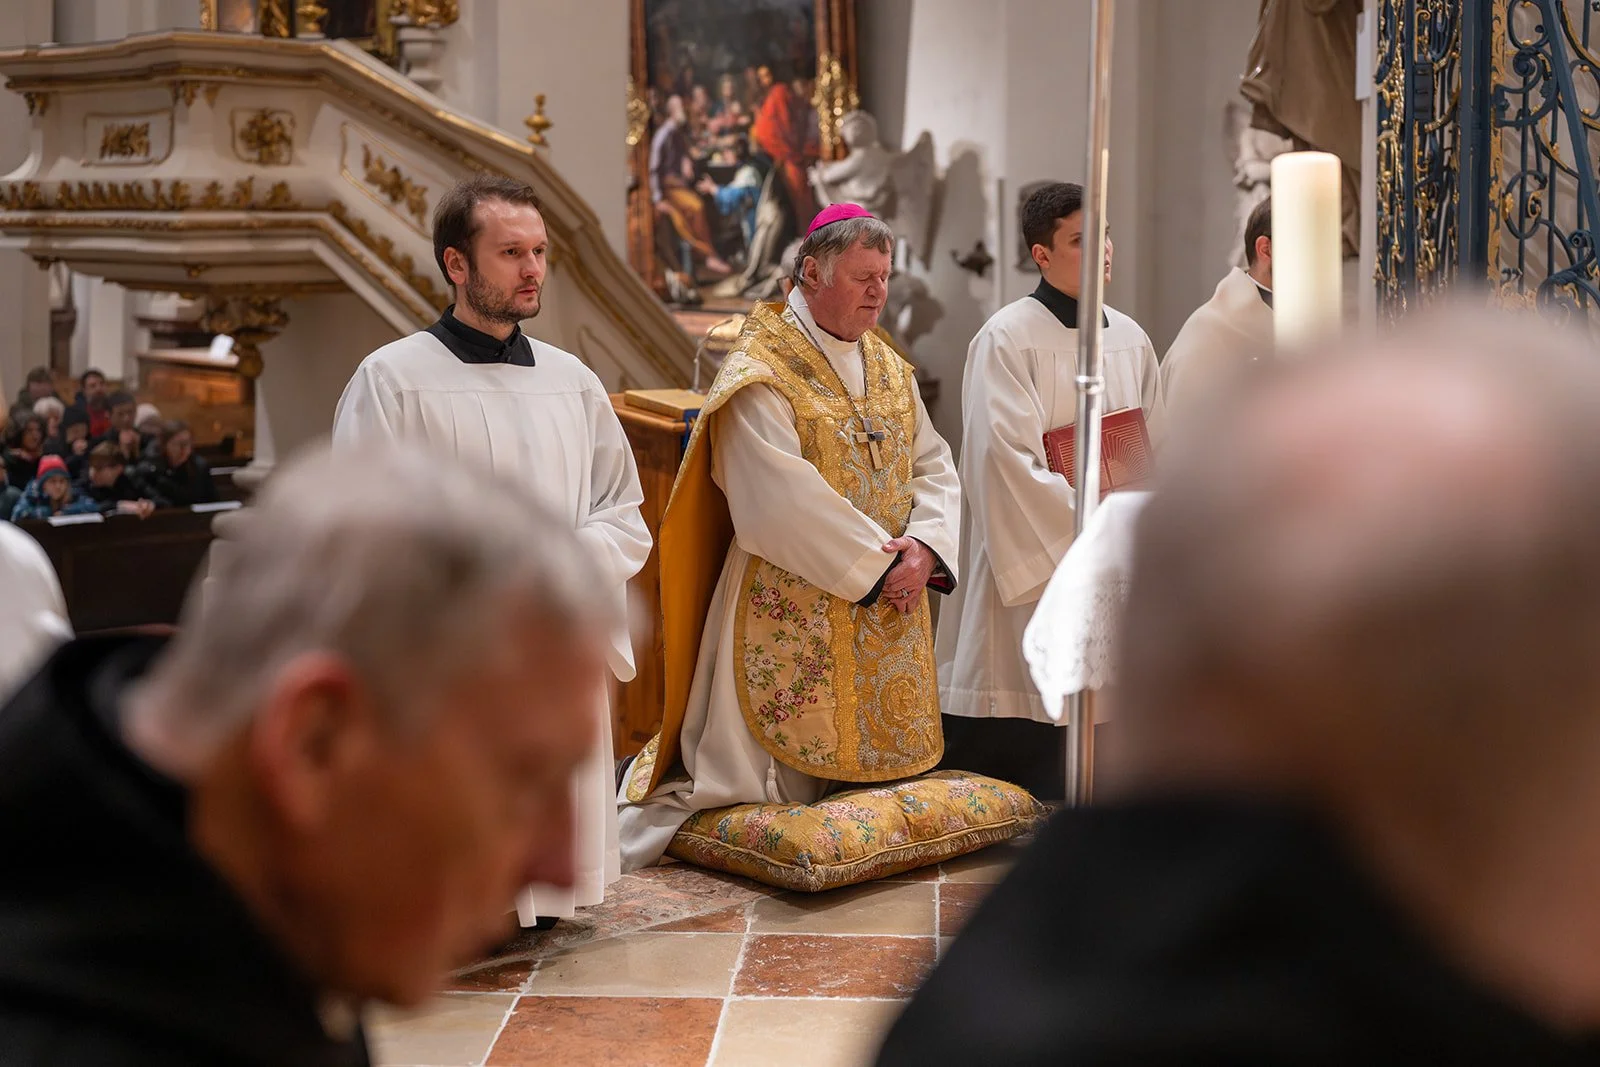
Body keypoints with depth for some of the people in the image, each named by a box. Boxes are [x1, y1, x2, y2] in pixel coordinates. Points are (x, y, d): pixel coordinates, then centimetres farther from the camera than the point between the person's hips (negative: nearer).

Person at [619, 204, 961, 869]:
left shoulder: (889, 368, 12)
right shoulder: (761, 372, -12)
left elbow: (935, 467, 9)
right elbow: (785, 500, -21)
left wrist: (923, 547, -10)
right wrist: (878, 563, -17)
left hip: (887, 614, 8)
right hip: (792, 610, -7)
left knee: (883, 759, 16)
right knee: (764, 783, -3)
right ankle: (648, 804, 23)